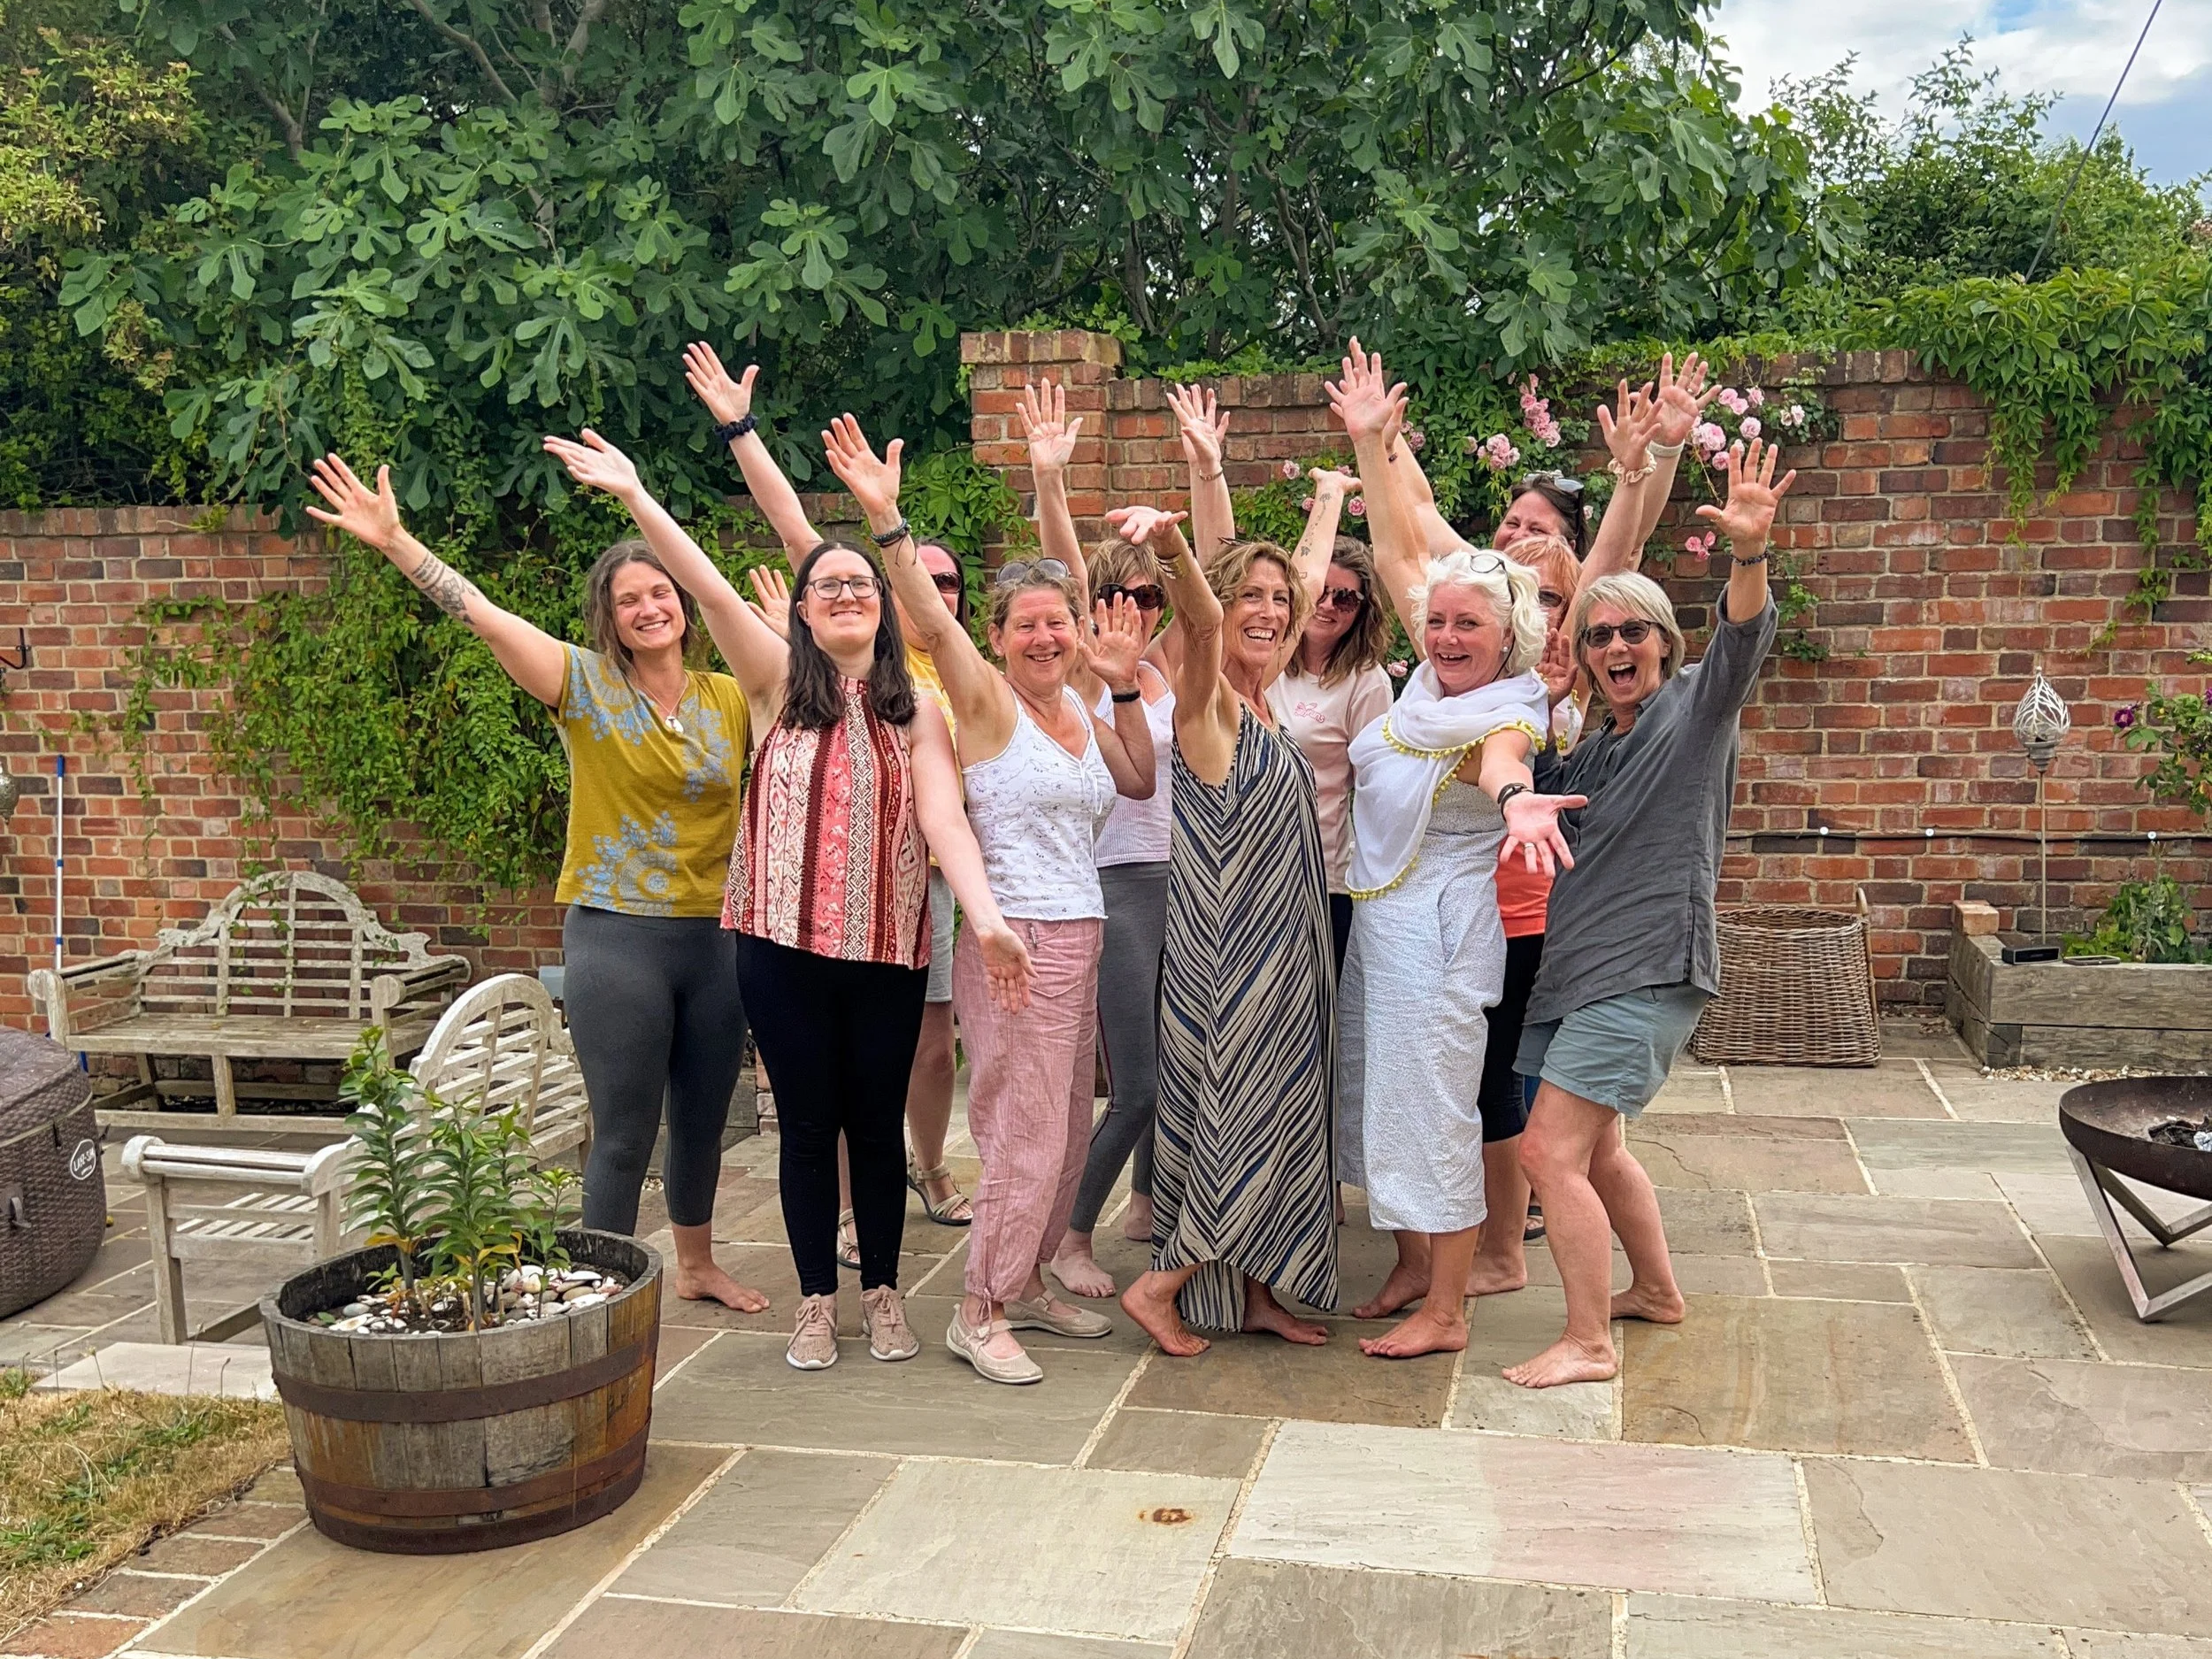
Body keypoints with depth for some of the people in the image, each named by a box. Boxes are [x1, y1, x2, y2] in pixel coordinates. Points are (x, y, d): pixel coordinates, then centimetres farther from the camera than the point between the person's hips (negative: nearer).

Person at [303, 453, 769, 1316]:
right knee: (623, 1134, 1)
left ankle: (696, 1264, 39)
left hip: (717, 936, 4)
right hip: (617, 937, -4)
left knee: (704, 1118, 18)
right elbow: (482, 614, -13)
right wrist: (396, 542, -21)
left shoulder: (732, 699, 6)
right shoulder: (587, 685, -5)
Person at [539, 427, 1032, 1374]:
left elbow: (944, 817, -9)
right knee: (807, 1126, 8)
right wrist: (634, 495, -19)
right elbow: (711, 590, -9)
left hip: (888, 949, 1)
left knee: (878, 1124, 11)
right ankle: (817, 1302, 21)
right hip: (784, 946, -1)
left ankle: (883, 1291, 27)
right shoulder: (781, 685, 2)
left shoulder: (915, 712, 4)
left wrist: (986, 917, -24)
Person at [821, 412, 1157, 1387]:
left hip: (1078, 935, 8)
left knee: (1067, 1126, 13)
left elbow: (1142, 782, 23)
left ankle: (1027, 1283, 28)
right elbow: (930, 620, -22)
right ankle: (981, 1315, 7)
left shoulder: (1078, 713, 13)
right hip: (1017, 935, -8)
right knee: (1025, 1128, -5)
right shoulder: (986, 702, -7)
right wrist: (884, 518, -32)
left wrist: (1123, 688, 12)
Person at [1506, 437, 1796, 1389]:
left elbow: (1742, 642, -26)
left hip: (1649, 970, -9)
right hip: (1577, 969, 9)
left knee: (1550, 1151, -13)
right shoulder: (1592, 746, 15)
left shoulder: (1695, 706, -6)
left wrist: (1748, 556, -46)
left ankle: (1588, 1345, -4)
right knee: (1595, 1146, 21)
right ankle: (1656, 1291, 41)